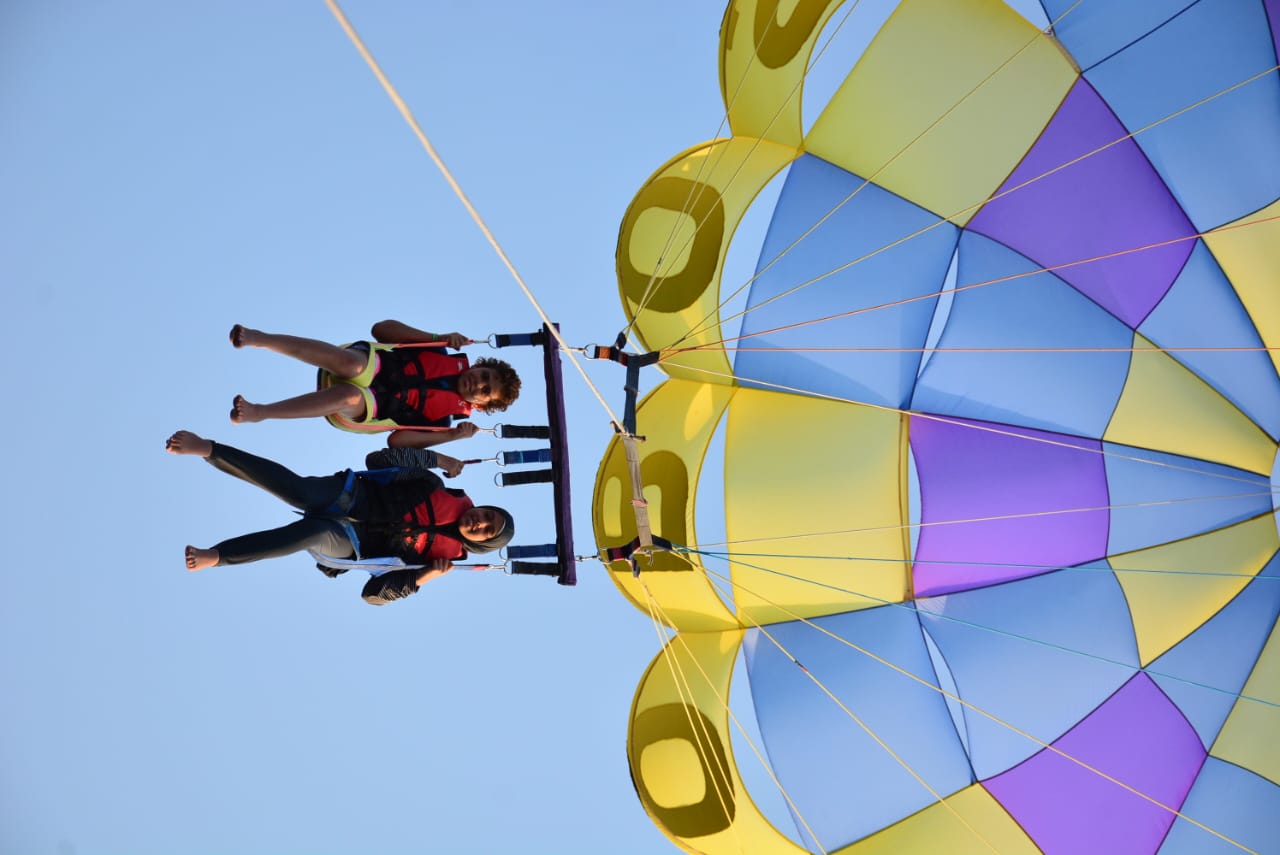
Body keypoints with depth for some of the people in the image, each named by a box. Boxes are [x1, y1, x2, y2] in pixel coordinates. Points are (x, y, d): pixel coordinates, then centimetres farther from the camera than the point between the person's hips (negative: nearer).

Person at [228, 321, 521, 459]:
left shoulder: (446, 418, 5)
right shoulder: (450, 357, 9)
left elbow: (396, 440, -4)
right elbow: (382, 328, 6)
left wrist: (453, 436, -11)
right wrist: (438, 338, -6)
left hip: (364, 410, -1)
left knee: (350, 397, -39)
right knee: (352, 363, -36)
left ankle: (258, 412, -34)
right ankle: (257, 338, -34)